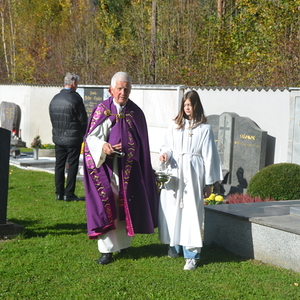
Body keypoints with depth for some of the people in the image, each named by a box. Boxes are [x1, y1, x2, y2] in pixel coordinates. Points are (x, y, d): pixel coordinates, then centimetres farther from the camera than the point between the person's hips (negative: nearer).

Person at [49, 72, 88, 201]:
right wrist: (81, 134, 7)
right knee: (72, 166, 1)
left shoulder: (55, 99, 5)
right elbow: (83, 119, -9)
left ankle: (59, 193, 14)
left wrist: (58, 132, 16)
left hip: (58, 138, 6)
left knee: (59, 165, 11)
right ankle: (69, 194, 1)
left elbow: (52, 118, 10)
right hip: (73, 139, -6)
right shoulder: (75, 98, -13)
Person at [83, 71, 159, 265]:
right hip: (107, 167, -3)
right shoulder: (102, 111, -3)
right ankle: (106, 249, 1)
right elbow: (92, 137, -7)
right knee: (107, 206, -4)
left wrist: (145, 171, 11)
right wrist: (103, 146, -28)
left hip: (130, 169, 3)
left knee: (128, 205, 8)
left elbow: (142, 143, 12)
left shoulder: (136, 113, 6)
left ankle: (123, 243, 25)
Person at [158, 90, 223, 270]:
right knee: (172, 209, 6)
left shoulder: (204, 128, 0)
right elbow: (167, 145, 16)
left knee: (191, 211, -6)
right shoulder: (175, 126, 9)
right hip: (174, 172, 4)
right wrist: (165, 154, -9)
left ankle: (191, 254, -5)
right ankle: (174, 245, 23)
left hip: (192, 174, -3)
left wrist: (209, 183, 0)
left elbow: (208, 156, 1)